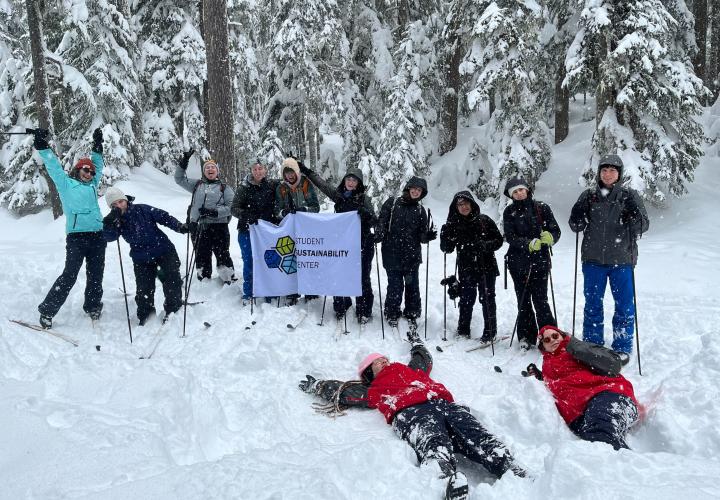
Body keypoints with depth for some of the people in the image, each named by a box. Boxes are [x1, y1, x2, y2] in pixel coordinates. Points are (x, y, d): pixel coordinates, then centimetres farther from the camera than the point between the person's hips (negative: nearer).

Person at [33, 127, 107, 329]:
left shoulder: (92, 185, 21)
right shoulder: (66, 184, 10)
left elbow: (98, 166, 30)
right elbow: (54, 166, 3)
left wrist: (97, 147, 26)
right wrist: (42, 146, -4)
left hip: (97, 236, 5)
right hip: (76, 236, -5)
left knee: (96, 276, 7)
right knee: (70, 275, -10)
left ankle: (93, 307, 23)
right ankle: (47, 310, -1)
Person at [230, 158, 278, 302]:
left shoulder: (273, 185, 1)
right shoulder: (244, 187, -4)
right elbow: (234, 208, -7)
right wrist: (246, 215, -26)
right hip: (248, 231, -1)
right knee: (249, 261, 2)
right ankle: (248, 294, 13)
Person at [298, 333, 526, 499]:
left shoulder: (412, 371, 43)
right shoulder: (374, 390, 31)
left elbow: (425, 359, 63)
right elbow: (341, 390, 34)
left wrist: (416, 341, 82)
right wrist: (315, 385, 49)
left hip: (443, 404, 4)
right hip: (410, 412, -4)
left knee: (478, 437, -26)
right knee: (434, 445, -38)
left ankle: (514, 473, -49)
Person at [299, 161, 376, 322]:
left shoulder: (364, 198, -2)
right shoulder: (338, 194, 5)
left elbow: (373, 222, -3)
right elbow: (322, 184, 15)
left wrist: (367, 214, -25)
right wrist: (306, 171, 16)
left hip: (362, 244, -3)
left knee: (362, 278, 1)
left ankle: (364, 311, 13)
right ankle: (341, 307, 21)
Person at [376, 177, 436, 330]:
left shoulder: (420, 210, 9)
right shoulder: (392, 203, 3)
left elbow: (422, 234, 7)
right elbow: (382, 221, -1)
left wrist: (428, 235, -13)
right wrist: (379, 235, -17)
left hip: (412, 255, 2)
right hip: (392, 254, -2)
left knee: (412, 285, 7)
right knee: (395, 285, 0)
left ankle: (412, 315, 24)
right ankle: (392, 314, 20)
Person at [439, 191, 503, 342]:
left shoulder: (484, 220, -2)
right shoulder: (454, 225, 4)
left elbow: (498, 240, 0)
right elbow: (447, 249, 5)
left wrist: (486, 245, -19)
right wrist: (445, 236, -14)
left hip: (486, 267, -2)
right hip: (466, 269, 2)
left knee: (487, 299, 2)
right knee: (466, 300, 6)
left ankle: (490, 331, 13)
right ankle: (463, 330, 19)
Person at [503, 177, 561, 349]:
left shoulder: (542, 208, 2)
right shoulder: (510, 212, 3)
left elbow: (556, 231, 2)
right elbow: (510, 237, -7)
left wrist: (549, 237, -21)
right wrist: (529, 244, -23)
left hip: (540, 261, -1)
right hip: (518, 262, 1)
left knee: (540, 300, -6)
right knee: (523, 301, 7)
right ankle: (526, 336, 17)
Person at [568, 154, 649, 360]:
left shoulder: (630, 195, 1)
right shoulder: (589, 196, 5)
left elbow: (643, 226, -4)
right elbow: (576, 226, 6)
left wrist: (635, 215, -25)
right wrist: (579, 218, -14)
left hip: (621, 260, -1)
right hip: (593, 259, 2)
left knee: (624, 305, 6)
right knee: (593, 304, 11)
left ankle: (623, 348, 20)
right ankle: (592, 344, 24)